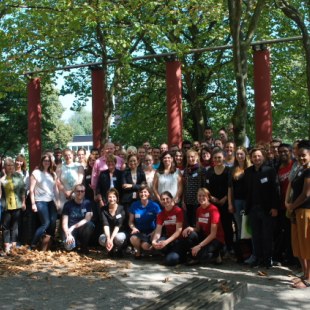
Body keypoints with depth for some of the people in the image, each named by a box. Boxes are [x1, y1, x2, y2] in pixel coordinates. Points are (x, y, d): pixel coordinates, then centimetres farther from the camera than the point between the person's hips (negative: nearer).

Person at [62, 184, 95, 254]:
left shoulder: (88, 203, -1)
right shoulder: (68, 204, -3)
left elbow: (87, 219, -13)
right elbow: (64, 223, -6)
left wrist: (73, 227, -20)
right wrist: (68, 234, -24)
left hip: (81, 229, 1)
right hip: (70, 230, -1)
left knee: (90, 224, -32)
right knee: (69, 246, -31)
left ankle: (84, 247, -10)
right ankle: (76, 242, 8)